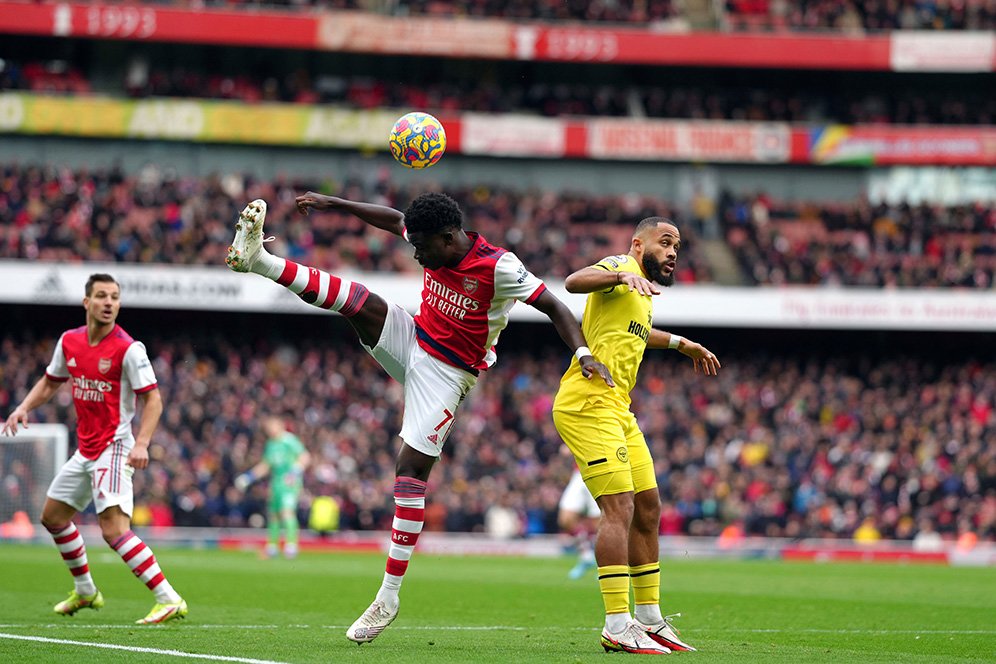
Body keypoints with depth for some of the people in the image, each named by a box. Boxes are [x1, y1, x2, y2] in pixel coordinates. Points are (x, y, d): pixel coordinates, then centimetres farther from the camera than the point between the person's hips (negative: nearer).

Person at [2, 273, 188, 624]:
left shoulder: (128, 349, -15)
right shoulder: (69, 341, 5)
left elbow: (153, 399, -15)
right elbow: (50, 382, 21)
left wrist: (141, 443, -27)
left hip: (114, 448, -8)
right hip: (85, 448, 8)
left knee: (113, 528, -22)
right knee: (53, 516, 19)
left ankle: (169, 599, -23)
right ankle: (85, 591, 36)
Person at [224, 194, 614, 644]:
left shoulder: (498, 268, -24)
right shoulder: (435, 244, -4)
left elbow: (554, 306, -22)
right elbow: (393, 219, 14)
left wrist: (583, 353, -35)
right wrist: (333, 203, 13)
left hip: (447, 373, -6)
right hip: (411, 340, 6)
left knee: (411, 471, -11)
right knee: (361, 303, -21)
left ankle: (389, 597, -8)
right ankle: (257, 259, -26)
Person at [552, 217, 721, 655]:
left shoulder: (642, 294, 23)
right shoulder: (622, 266, -5)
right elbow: (574, 282, -27)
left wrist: (680, 343, 56)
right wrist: (622, 276, -41)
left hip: (617, 411, 10)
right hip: (588, 404, -10)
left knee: (647, 508, 12)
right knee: (620, 508, -17)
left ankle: (650, 620, 20)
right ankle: (617, 627, -20)